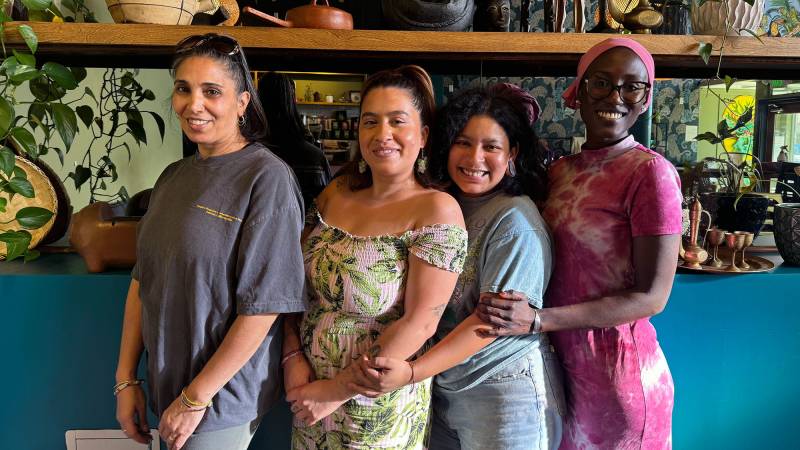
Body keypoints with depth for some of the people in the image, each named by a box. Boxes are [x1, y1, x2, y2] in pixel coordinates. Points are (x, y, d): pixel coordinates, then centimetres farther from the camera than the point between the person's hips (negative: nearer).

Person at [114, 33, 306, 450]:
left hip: (222, 398, -6)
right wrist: (126, 379, 4)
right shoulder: (173, 176, 4)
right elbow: (143, 282, 7)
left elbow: (262, 307, -20)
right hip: (166, 385, 6)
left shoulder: (267, 177, -18)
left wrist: (195, 397, -14)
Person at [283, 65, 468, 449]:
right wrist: (294, 358, -6)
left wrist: (337, 391, -15)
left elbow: (420, 323, -19)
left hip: (377, 410, -5)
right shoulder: (336, 194, 0)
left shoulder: (436, 210, -17)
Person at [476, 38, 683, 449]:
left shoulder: (650, 172, -14)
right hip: (561, 364, 6)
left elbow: (652, 296, -17)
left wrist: (537, 319, -24)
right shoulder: (559, 171, 4)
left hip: (617, 368, -5)